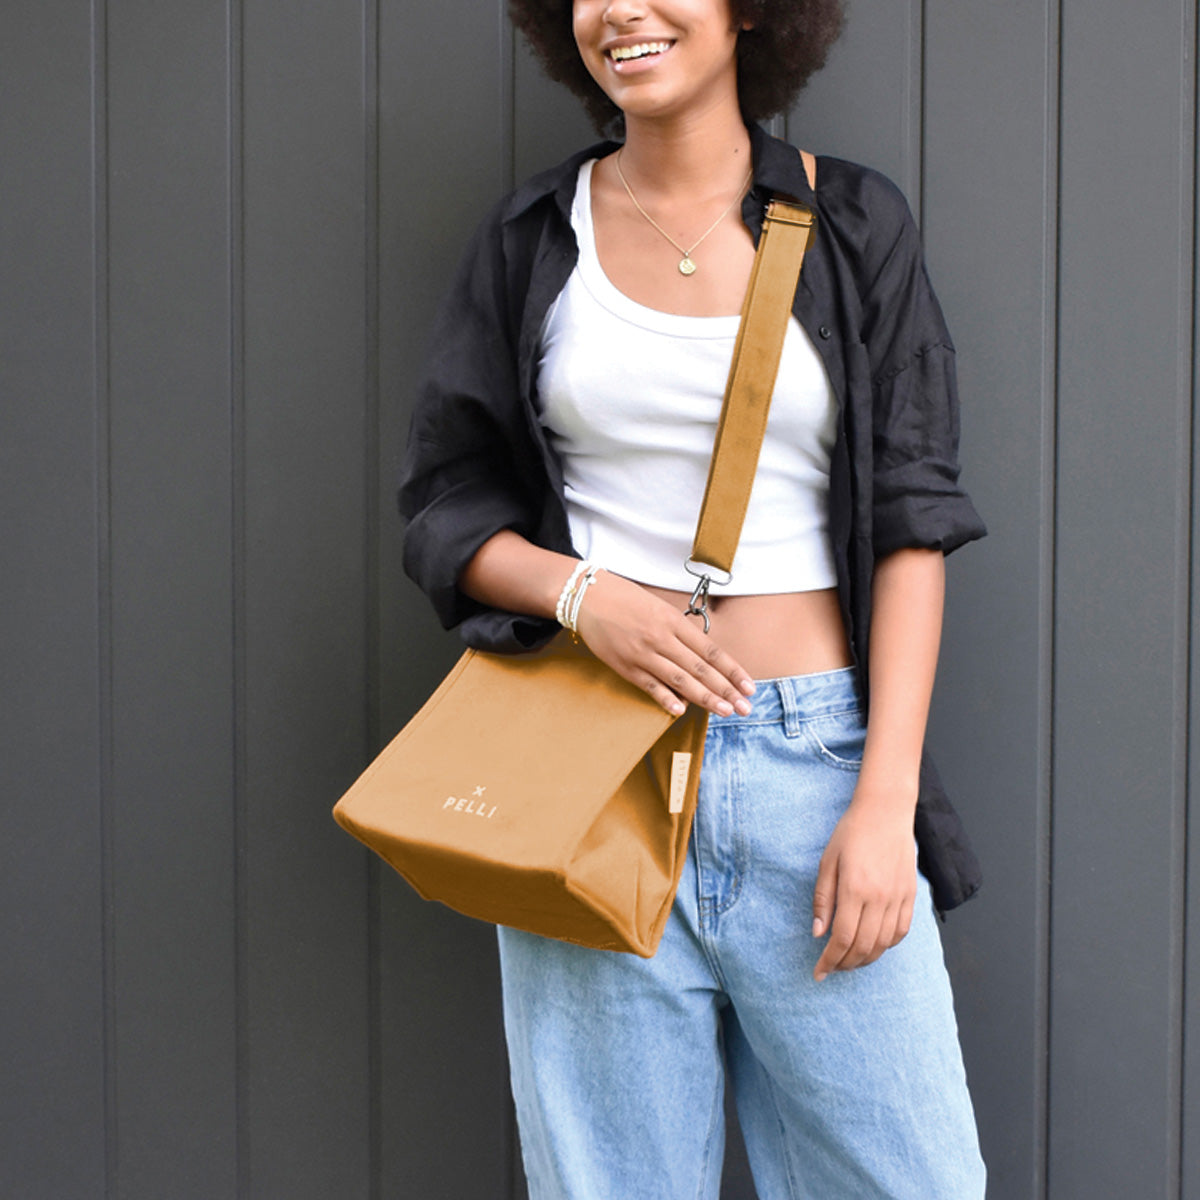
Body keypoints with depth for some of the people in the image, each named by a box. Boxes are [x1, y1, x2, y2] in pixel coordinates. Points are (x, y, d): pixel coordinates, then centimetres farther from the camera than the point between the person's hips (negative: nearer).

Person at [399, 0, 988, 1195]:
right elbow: (445, 507, 9)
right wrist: (583, 593, -12)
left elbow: (910, 524, 1)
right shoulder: (531, 240, 8)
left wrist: (885, 800, -8)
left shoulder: (853, 224, 5)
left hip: (816, 754, 0)